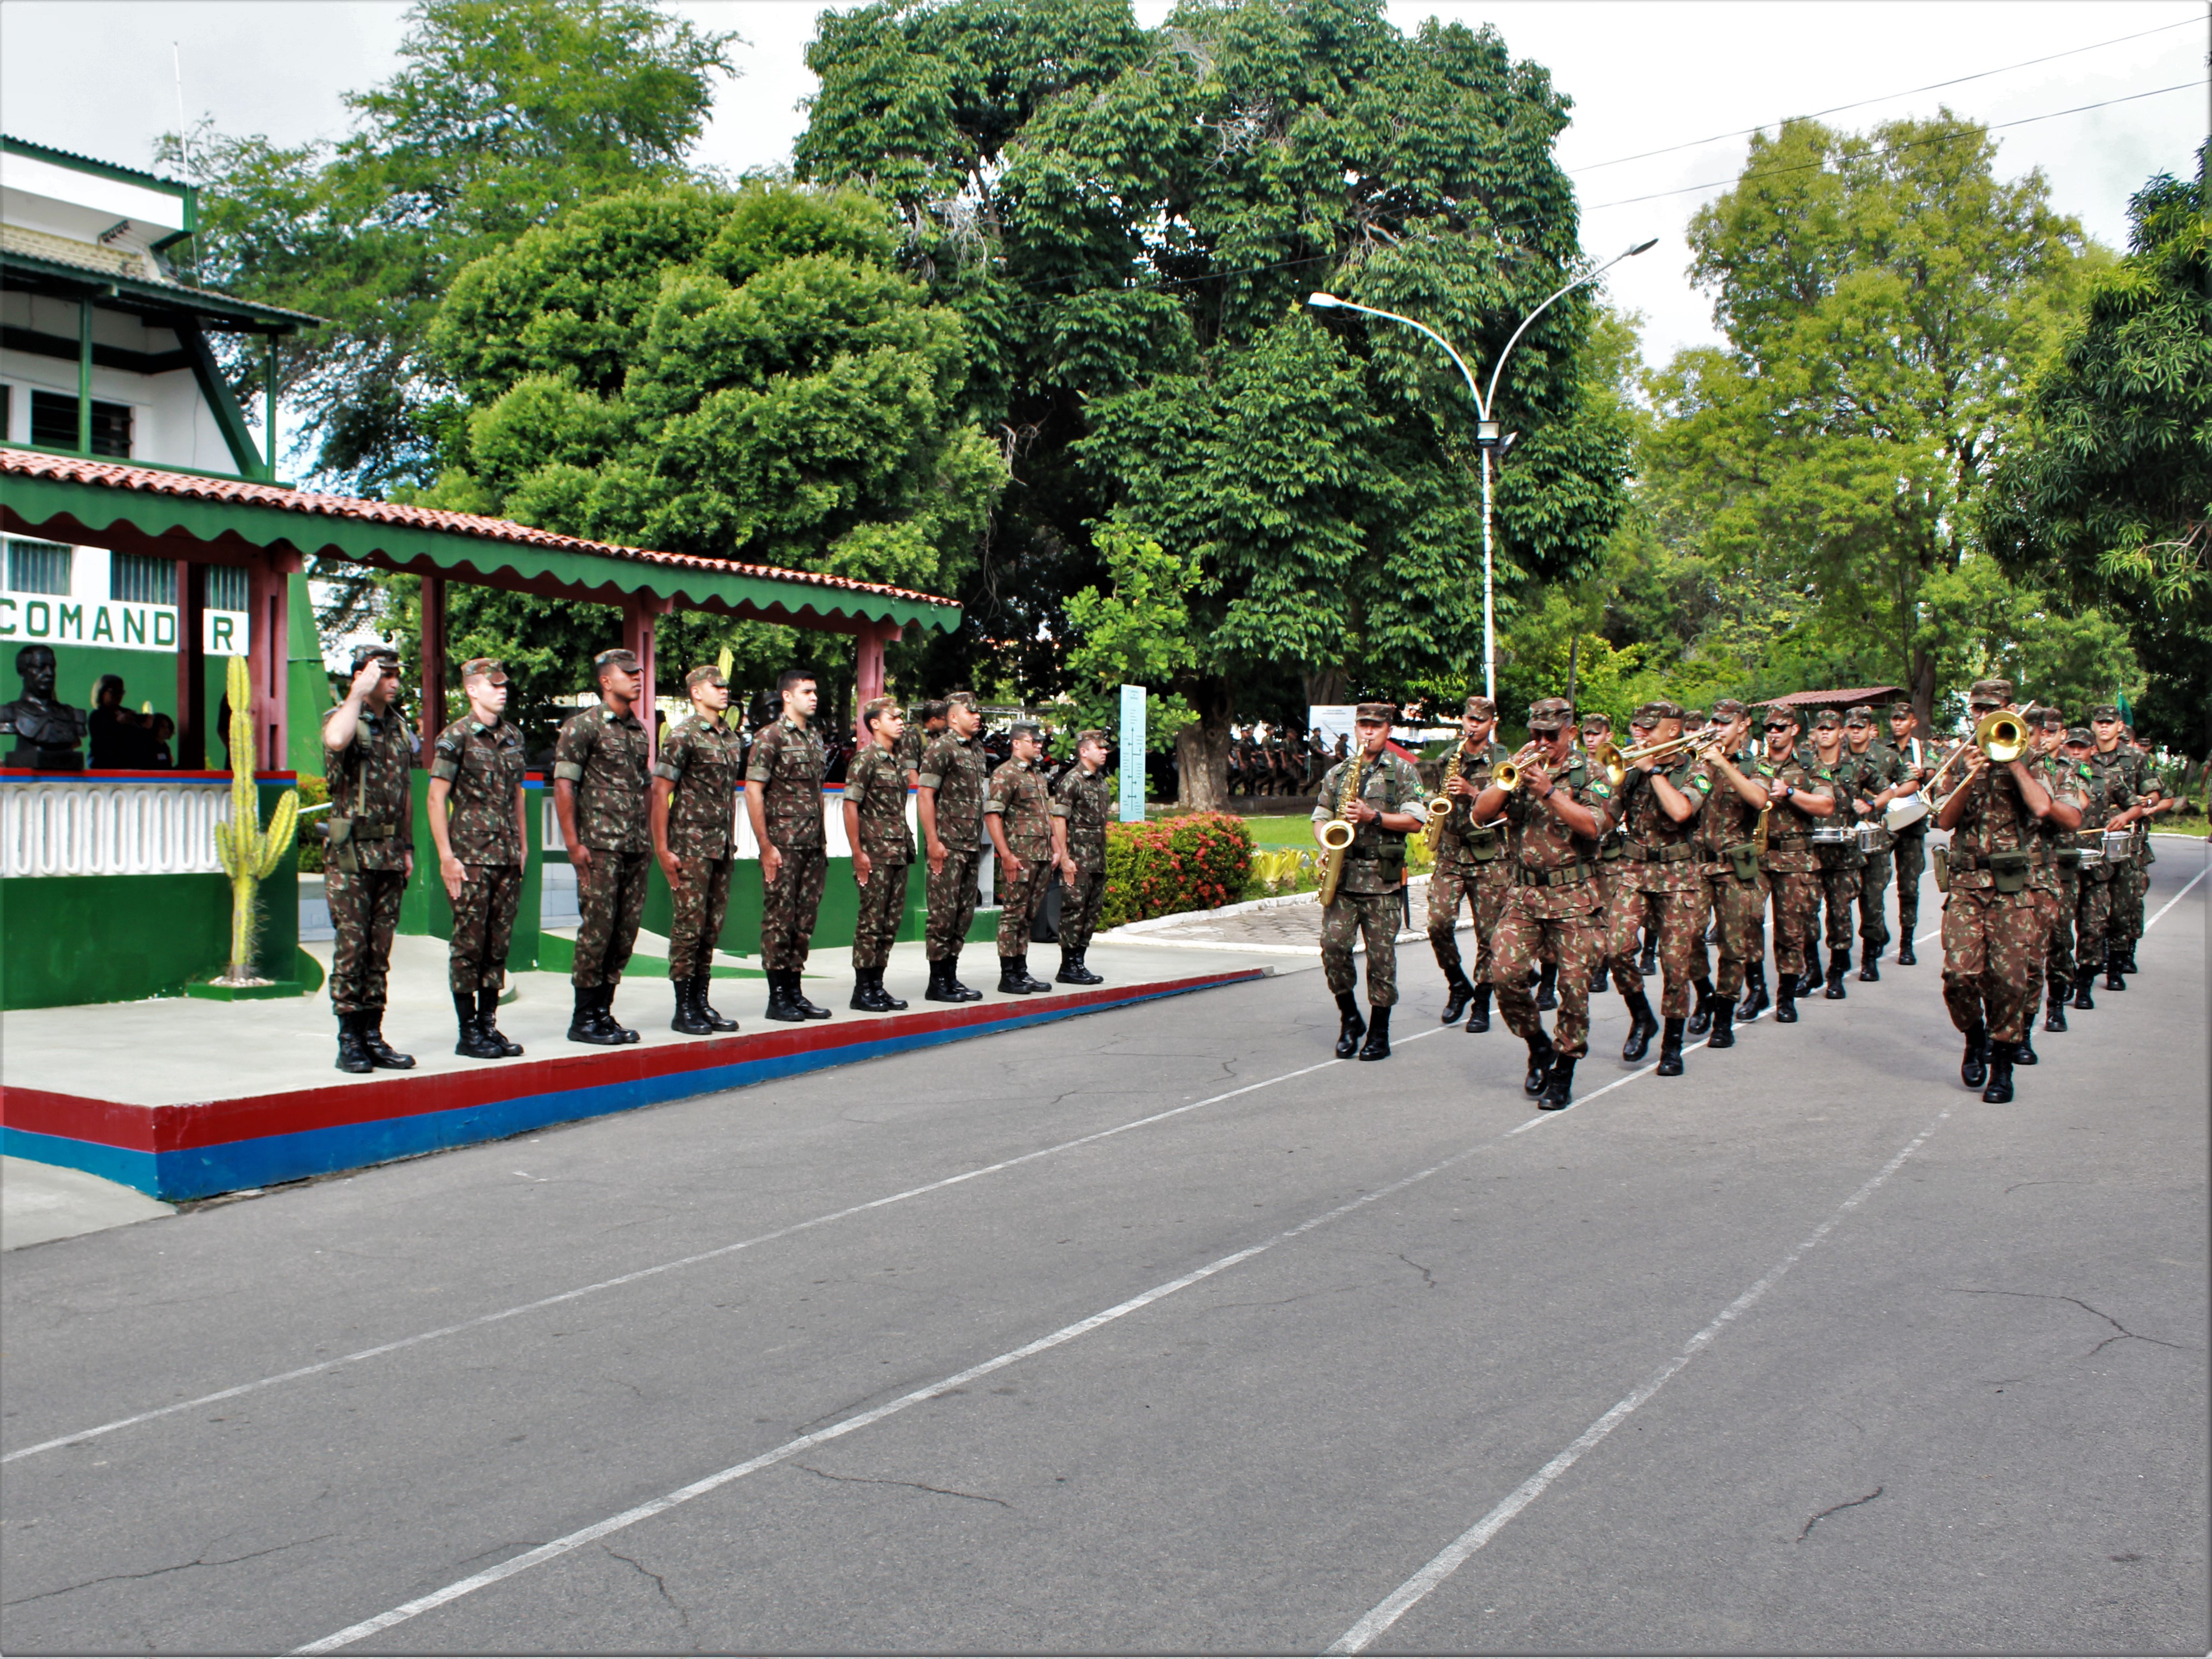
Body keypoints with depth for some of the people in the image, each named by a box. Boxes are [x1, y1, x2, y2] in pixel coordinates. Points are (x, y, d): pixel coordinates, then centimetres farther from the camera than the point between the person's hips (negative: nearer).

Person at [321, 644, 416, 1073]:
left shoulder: (399, 727, 14)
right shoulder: (342, 718, -5)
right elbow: (336, 741, -32)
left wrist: (408, 847, 15)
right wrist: (358, 694, -19)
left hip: (390, 856, 6)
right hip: (351, 855, -6)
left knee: (380, 951, 9)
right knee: (351, 949, -3)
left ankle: (373, 1036, 15)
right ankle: (349, 1042, 4)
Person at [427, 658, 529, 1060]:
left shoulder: (512, 737, 13)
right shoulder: (456, 737, -6)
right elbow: (436, 798, -8)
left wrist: (522, 847, 15)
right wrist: (446, 856, -12)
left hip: (507, 858, 6)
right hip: (471, 858, -6)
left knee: (499, 945, 9)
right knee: (469, 945, -1)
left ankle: (489, 1025, 18)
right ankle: (468, 1032, 7)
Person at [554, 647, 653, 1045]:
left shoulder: (639, 729, 17)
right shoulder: (583, 725, -4)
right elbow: (564, 785, -9)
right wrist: (573, 842, -14)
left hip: (636, 848, 7)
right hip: (600, 846, -7)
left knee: (626, 931, 7)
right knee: (597, 929, -5)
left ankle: (603, 1011, 16)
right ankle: (583, 1020, 4)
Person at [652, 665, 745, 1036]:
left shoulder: (732, 738, 15)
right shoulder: (683, 735, -7)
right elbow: (661, 792, -10)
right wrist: (662, 848, -15)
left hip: (722, 848, 7)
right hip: (690, 846, -7)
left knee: (712, 927, 10)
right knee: (689, 925, -4)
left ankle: (702, 1003, 17)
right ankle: (683, 1010, 2)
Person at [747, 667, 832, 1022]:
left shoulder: (814, 738, 16)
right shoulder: (770, 736, -7)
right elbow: (753, 792, -11)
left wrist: (823, 840, 17)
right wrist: (766, 846, -15)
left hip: (813, 846, 7)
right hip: (783, 846, -7)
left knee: (804, 921, 9)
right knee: (780, 920, -2)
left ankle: (795, 992, 16)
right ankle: (777, 997, 4)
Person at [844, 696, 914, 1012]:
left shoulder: (898, 759, 16)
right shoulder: (865, 760, -8)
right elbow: (850, 806, -12)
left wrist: (907, 847, 15)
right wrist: (858, 853, -16)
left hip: (899, 854, 8)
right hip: (875, 854, -8)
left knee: (891, 920, 9)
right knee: (871, 920, -4)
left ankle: (877, 984, 16)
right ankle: (862, 990, 2)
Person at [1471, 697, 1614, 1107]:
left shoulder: (1590, 774, 3)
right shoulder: (1518, 770, 12)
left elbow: (1595, 826, -14)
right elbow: (1481, 814, 0)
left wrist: (1549, 792, -19)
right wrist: (1511, 778, -12)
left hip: (1575, 898, -3)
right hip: (1524, 893, 3)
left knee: (1574, 984, -4)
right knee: (1505, 974, -10)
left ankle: (1563, 1068, 10)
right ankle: (1538, 1046, 15)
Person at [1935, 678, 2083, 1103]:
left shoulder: (2034, 764, 7)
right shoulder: (1961, 764, 12)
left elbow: (2042, 807, -12)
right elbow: (1944, 821, 1)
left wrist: (2013, 762, -7)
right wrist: (1970, 779, -13)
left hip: (2020, 886, -1)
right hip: (1966, 883, 1)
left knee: (2010, 978, -4)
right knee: (1960, 973, -10)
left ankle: (2002, 1066, 10)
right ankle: (1975, 1039, 18)